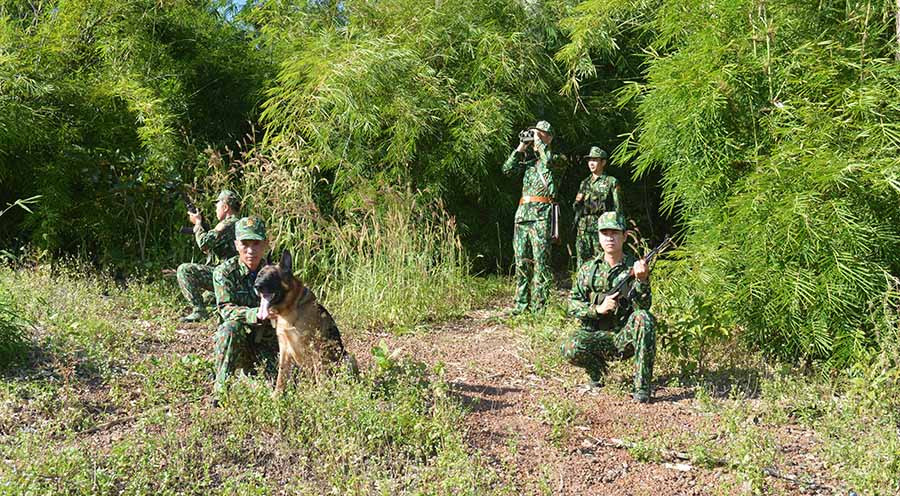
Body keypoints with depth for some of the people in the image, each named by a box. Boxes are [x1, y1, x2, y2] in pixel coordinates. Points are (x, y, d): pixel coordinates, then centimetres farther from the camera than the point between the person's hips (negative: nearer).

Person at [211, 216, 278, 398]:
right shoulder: (224, 272, -8)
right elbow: (226, 309, -22)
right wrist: (256, 314, -40)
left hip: (268, 344, 2)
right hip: (238, 342, -2)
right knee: (231, 327, -34)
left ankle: (248, 373, 18)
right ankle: (221, 389, -20)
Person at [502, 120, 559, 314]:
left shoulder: (556, 157, 4)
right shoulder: (529, 160, 21)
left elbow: (549, 160, -20)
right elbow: (507, 169, 12)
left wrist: (538, 142, -6)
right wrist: (521, 148, 7)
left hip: (542, 214, -6)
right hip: (522, 214, 6)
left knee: (540, 260, -8)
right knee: (521, 260, 6)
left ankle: (539, 305, -6)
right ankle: (521, 304, 12)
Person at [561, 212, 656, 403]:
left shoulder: (635, 268, -2)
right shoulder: (588, 269, 3)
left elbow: (643, 306, -14)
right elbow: (573, 304, 1)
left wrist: (642, 281, -31)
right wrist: (598, 308, -17)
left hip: (626, 337, -1)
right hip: (596, 336, 1)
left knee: (643, 318, -32)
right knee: (571, 348, -29)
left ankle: (642, 386, -24)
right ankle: (596, 369, 7)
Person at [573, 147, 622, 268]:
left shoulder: (611, 182, 3)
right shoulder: (584, 183, 18)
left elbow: (617, 208, -1)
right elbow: (576, 206, 23)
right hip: (583, 229, 5)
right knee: (582, 264, 3)